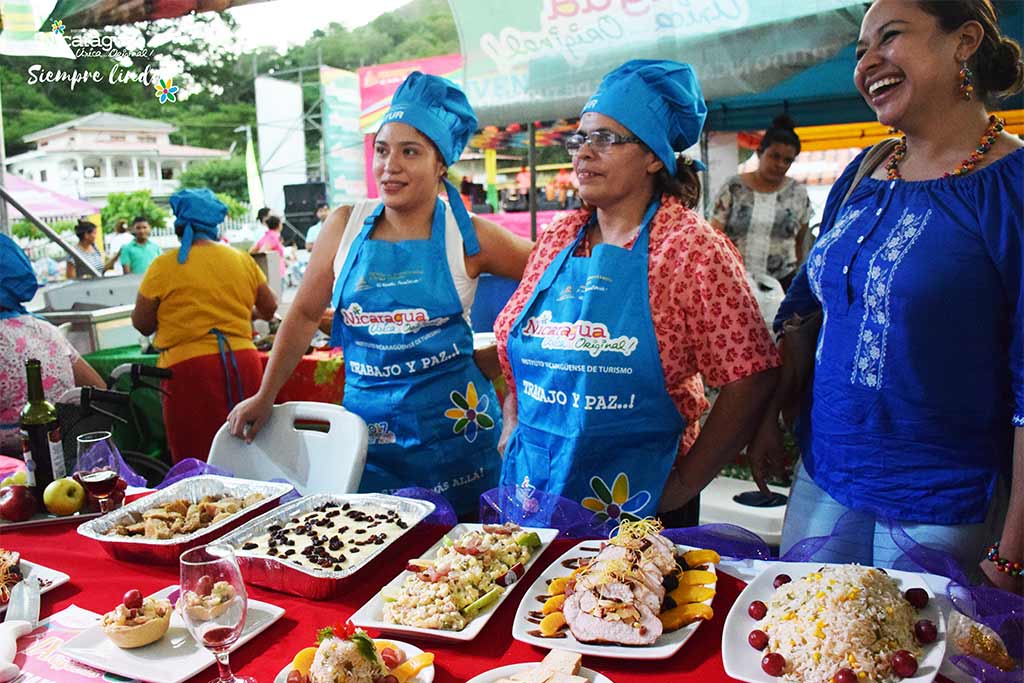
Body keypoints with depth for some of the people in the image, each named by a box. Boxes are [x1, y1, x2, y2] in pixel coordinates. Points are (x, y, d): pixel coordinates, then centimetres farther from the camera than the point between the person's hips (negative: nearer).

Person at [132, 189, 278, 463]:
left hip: (188, 366, -3)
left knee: (198, 460, 4)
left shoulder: (164, 266, -3)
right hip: (242, 363, 3)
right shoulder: (242, 260, 6)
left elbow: (141, 324, 1)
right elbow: (269, 309, 16)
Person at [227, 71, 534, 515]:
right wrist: (265, 396, 9)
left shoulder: (468, 236, -4)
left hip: (452, 421, -1)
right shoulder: (346, 226, 2)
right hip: (369, 418, 2)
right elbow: (304, 314, 8)